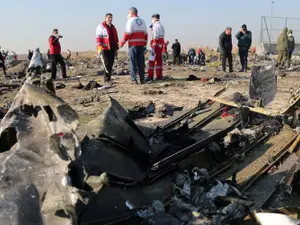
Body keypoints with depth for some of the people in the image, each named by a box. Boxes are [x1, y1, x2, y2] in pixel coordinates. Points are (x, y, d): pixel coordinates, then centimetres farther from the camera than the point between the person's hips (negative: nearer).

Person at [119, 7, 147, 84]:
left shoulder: (130, 21, -5)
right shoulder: (142, 21, 14)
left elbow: (127, 33, -13)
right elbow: (145, 34, 14)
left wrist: (122, 43, -6)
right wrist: (145, 44, 20)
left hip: (133, 44, -5)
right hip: (141, 44, 5)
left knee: (133, 62, -2)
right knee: (141, 62, 9)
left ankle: (134, 79, -6)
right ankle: (142, 79, 9)